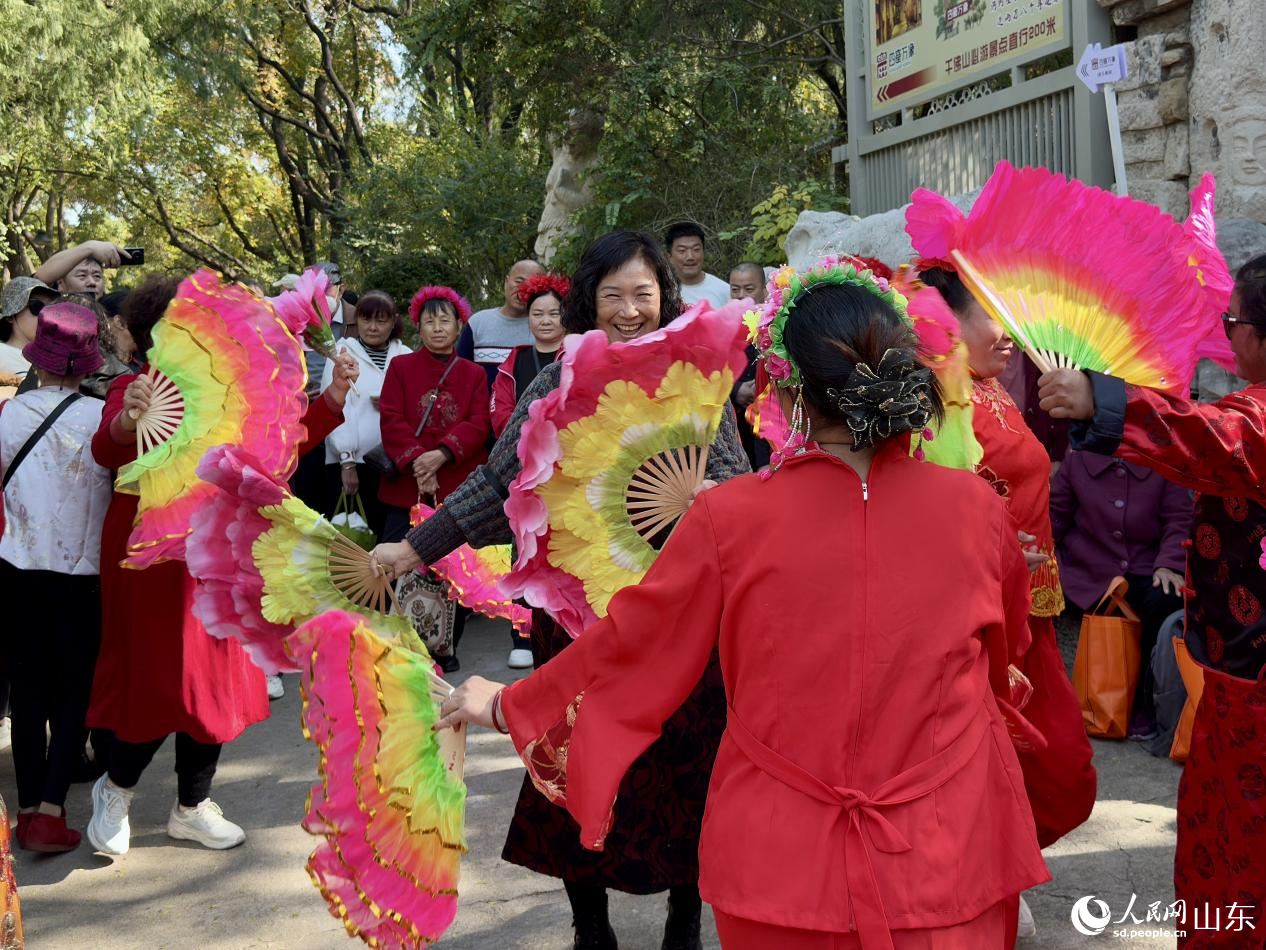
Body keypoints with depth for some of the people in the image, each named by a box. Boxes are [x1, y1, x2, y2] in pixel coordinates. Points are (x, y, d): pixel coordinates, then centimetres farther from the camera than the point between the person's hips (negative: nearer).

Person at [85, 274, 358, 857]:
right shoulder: (134, 390, -7)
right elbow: (107, 451, -25)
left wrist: (335, 397, -2)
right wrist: (127, 421, -47)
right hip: (156, 556, -6)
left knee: (216, 679, 12)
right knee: (165, 677, -2)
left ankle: (192, 807, 30)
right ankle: (116, 787, 27)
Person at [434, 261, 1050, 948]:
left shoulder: (730, 518, -17)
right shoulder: (977, 507, -11)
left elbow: (626, 647, -3)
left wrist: (504, 705, 15)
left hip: (782, 870, 0)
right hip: (950, 868, 1)